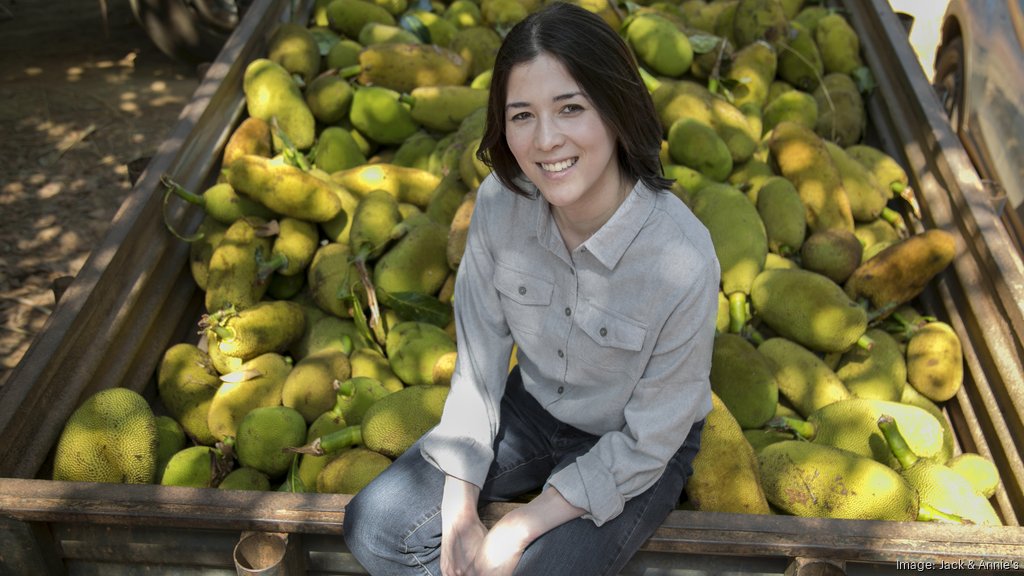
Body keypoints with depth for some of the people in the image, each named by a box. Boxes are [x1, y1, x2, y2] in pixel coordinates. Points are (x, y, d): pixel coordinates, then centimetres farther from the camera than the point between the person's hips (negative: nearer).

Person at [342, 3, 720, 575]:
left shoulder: (682, 260, -33)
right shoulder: (501, 201, -20)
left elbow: (647, 444, -21)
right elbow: (479, 360, -9)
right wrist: (459, 514, -9)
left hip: (631, 452, -3)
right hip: (531, 405, 4)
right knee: (374, 525, -4)